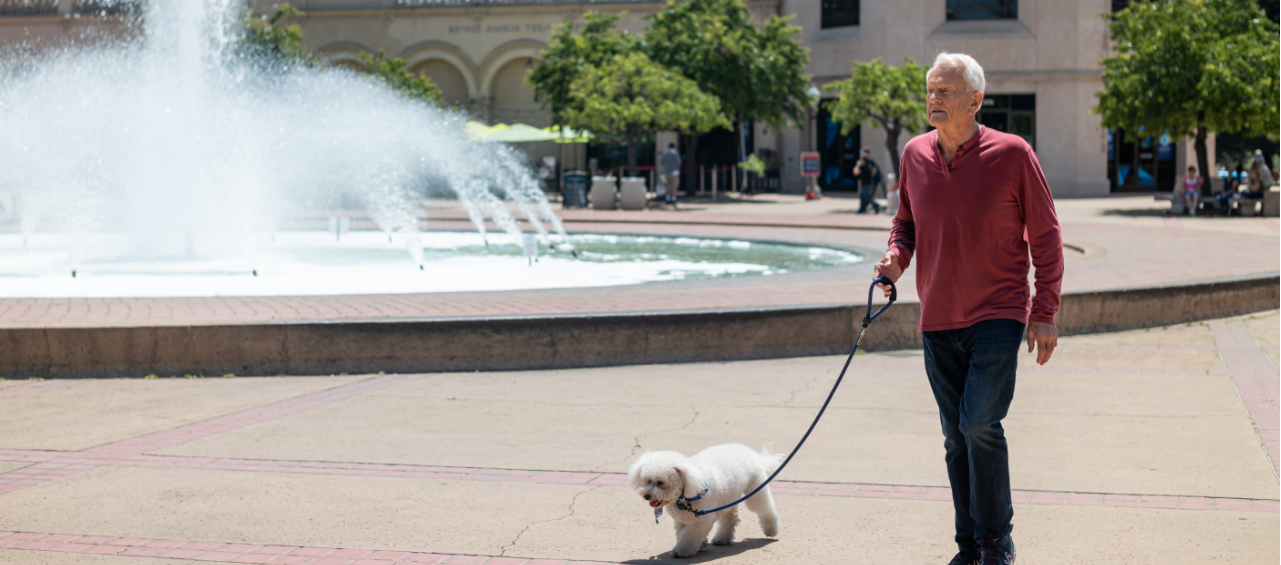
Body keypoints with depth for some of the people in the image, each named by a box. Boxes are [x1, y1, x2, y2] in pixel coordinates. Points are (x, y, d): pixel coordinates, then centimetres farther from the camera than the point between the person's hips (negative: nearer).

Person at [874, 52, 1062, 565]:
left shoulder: (1012, 154, -9)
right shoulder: (915, 155, 3)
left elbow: (1046, 238, -3)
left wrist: (1045, 314, -6)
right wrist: (896, 257, -4)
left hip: (997, 315, -5)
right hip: (938, 320, 5)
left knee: (981, 423, -15)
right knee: (956, 436, 10)